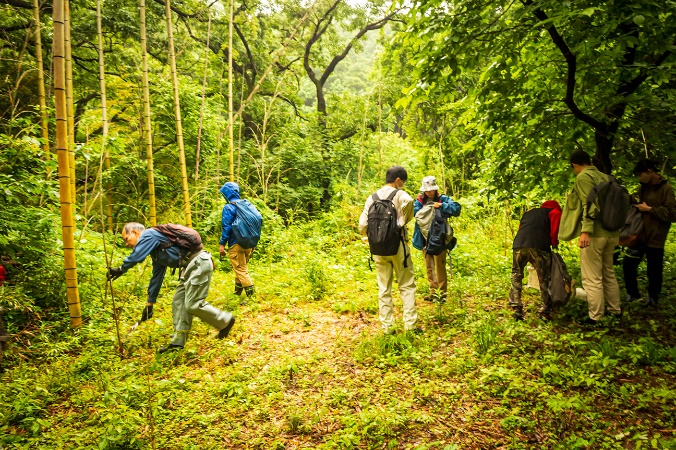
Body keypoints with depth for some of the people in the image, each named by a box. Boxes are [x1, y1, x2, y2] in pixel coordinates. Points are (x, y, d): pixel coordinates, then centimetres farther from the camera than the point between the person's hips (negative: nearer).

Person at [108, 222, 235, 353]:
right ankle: (178, 341, 13)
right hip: (191, 265, 10)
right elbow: (156, 277, 29)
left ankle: (225, 321, 10)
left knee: (193, 305, -8)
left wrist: (120, 269, -1)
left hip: (199, 263, -10)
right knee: (178, 302, 9)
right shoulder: (156, 252, 24)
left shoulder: (149, 235, -4)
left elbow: (136, 257, -18)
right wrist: (150, 303, 33)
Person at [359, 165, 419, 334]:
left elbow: (362, 224, 0)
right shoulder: (399, 194, -5)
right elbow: (408, 201, -31)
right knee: (407, 285, 8)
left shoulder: (372, 197, 7)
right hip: (397, 245, -4)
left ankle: (387, 326, 12)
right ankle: (410, 324, 5)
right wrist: (404, 221, -14)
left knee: (384, 288, 10)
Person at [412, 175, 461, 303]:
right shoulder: (420, 201, 7)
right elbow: (412, 212, -7)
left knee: (440, 266, -3)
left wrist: (441, 205, -24)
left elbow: (457, 209, -17)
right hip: (425, 240, 5)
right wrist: (420, 202, -17)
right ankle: (433, 293, 22)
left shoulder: (443, 199, -4)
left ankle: (442, 293, 7)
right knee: (429, 268, 12)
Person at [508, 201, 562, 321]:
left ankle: (516, 307, 11)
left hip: (519, 244, 4)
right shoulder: (553, 211, 23)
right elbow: (556, 216, -1)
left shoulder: (527, 214, 38)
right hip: (539, 246, -3)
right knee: (544, 279, 11)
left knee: (516, 276, 18)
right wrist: (554, 241, 8)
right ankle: (545, 312, 14)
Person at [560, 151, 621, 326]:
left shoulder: (583, 177, -9)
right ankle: (614, 309, 33)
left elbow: (589, 206, -20)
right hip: (611, 233, 9)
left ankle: (596, 317, 4)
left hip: (594, 234, -8)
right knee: (608, 273, 22)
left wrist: (585, 231, -24)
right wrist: (619, 229, 24)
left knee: (592, 278, -1)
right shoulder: (604, 176, 14)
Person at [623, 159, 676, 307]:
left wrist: (649, 209, -16)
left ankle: (652, 298, 22)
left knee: (654, 271, 4)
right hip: (639, 236, 7)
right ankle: (633, 294, 23)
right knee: (628, 264, 7)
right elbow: (635, 205, 26)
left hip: (655, 238, -6)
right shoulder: (643, 188, 12)